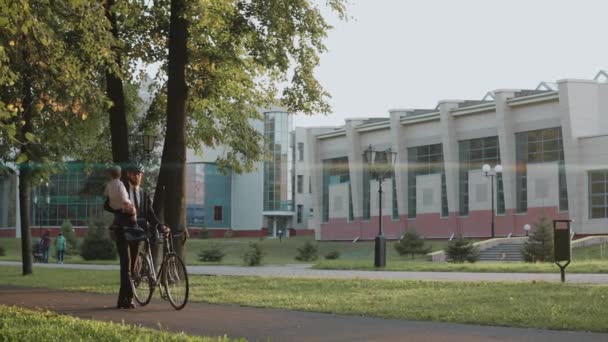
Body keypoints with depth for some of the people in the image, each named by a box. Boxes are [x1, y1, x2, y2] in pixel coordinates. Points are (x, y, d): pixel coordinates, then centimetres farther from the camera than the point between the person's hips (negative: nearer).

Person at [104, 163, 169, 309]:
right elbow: (107, 206, -6)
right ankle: (129, 298, -19)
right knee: (126, 264, -15)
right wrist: (124, 210, -21)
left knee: (131, 265, 4)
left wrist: (160, 226, -10)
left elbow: (150, 214, 8)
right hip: (122, 230, -4)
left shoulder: (144, 194, 16)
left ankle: (122, 300, 11)